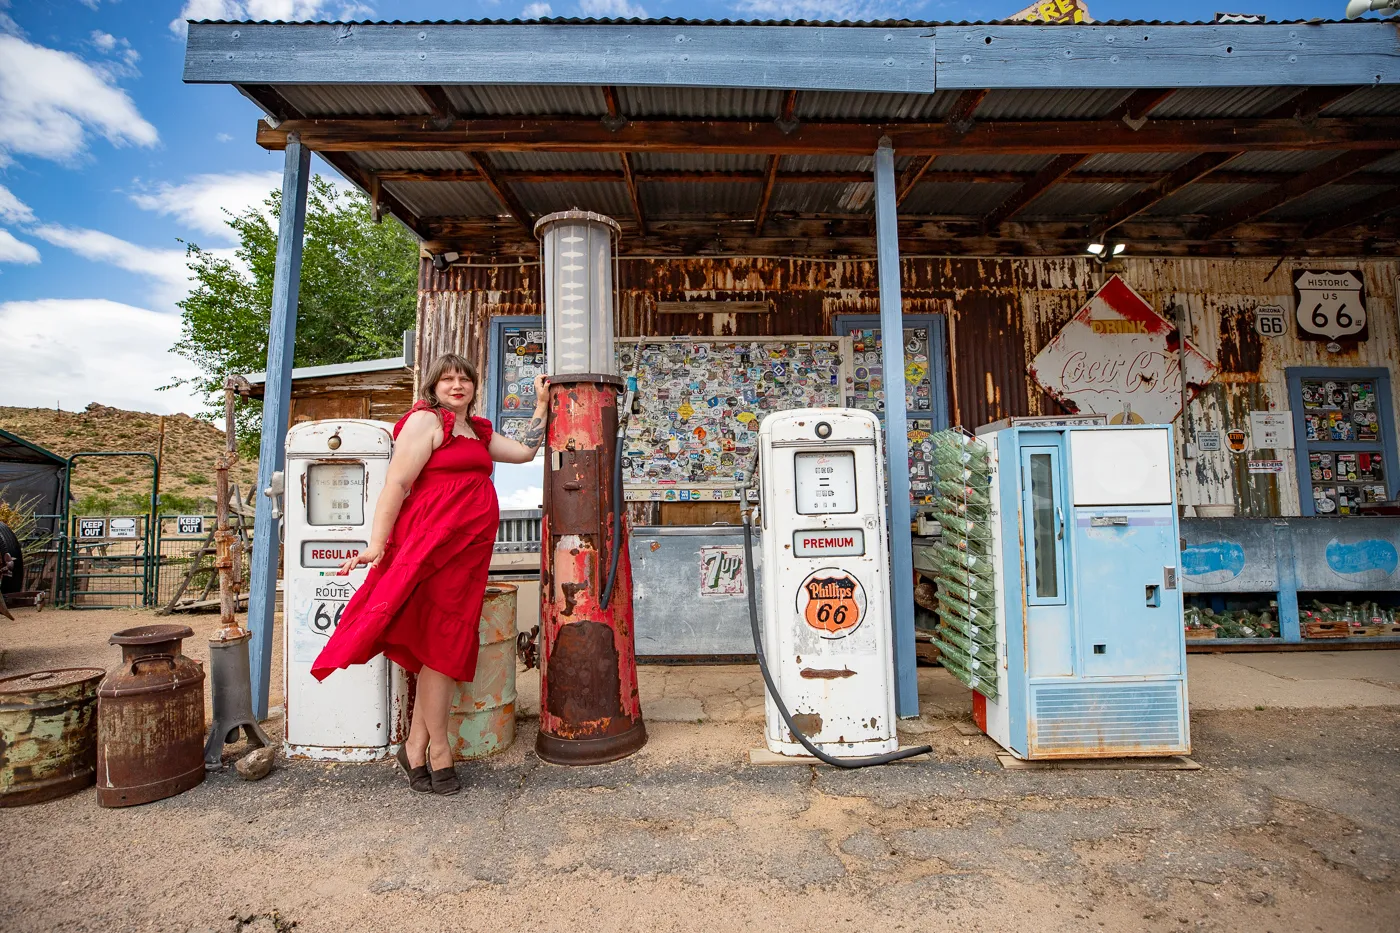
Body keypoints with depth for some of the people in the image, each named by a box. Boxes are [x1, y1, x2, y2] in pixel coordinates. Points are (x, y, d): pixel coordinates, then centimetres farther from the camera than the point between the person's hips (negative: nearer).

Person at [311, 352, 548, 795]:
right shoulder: (425, 421, -4)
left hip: (467, 550, 8)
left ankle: (415, 749, 19)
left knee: (449, 646, 9)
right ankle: (438, 754, 10)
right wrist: (377, 543, -18)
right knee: (443, 643, -3)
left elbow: (525, 450, 25)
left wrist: (541, 405, 25)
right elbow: (397, 482, -12)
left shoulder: (478, 431, 21)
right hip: (435, 543, -8)